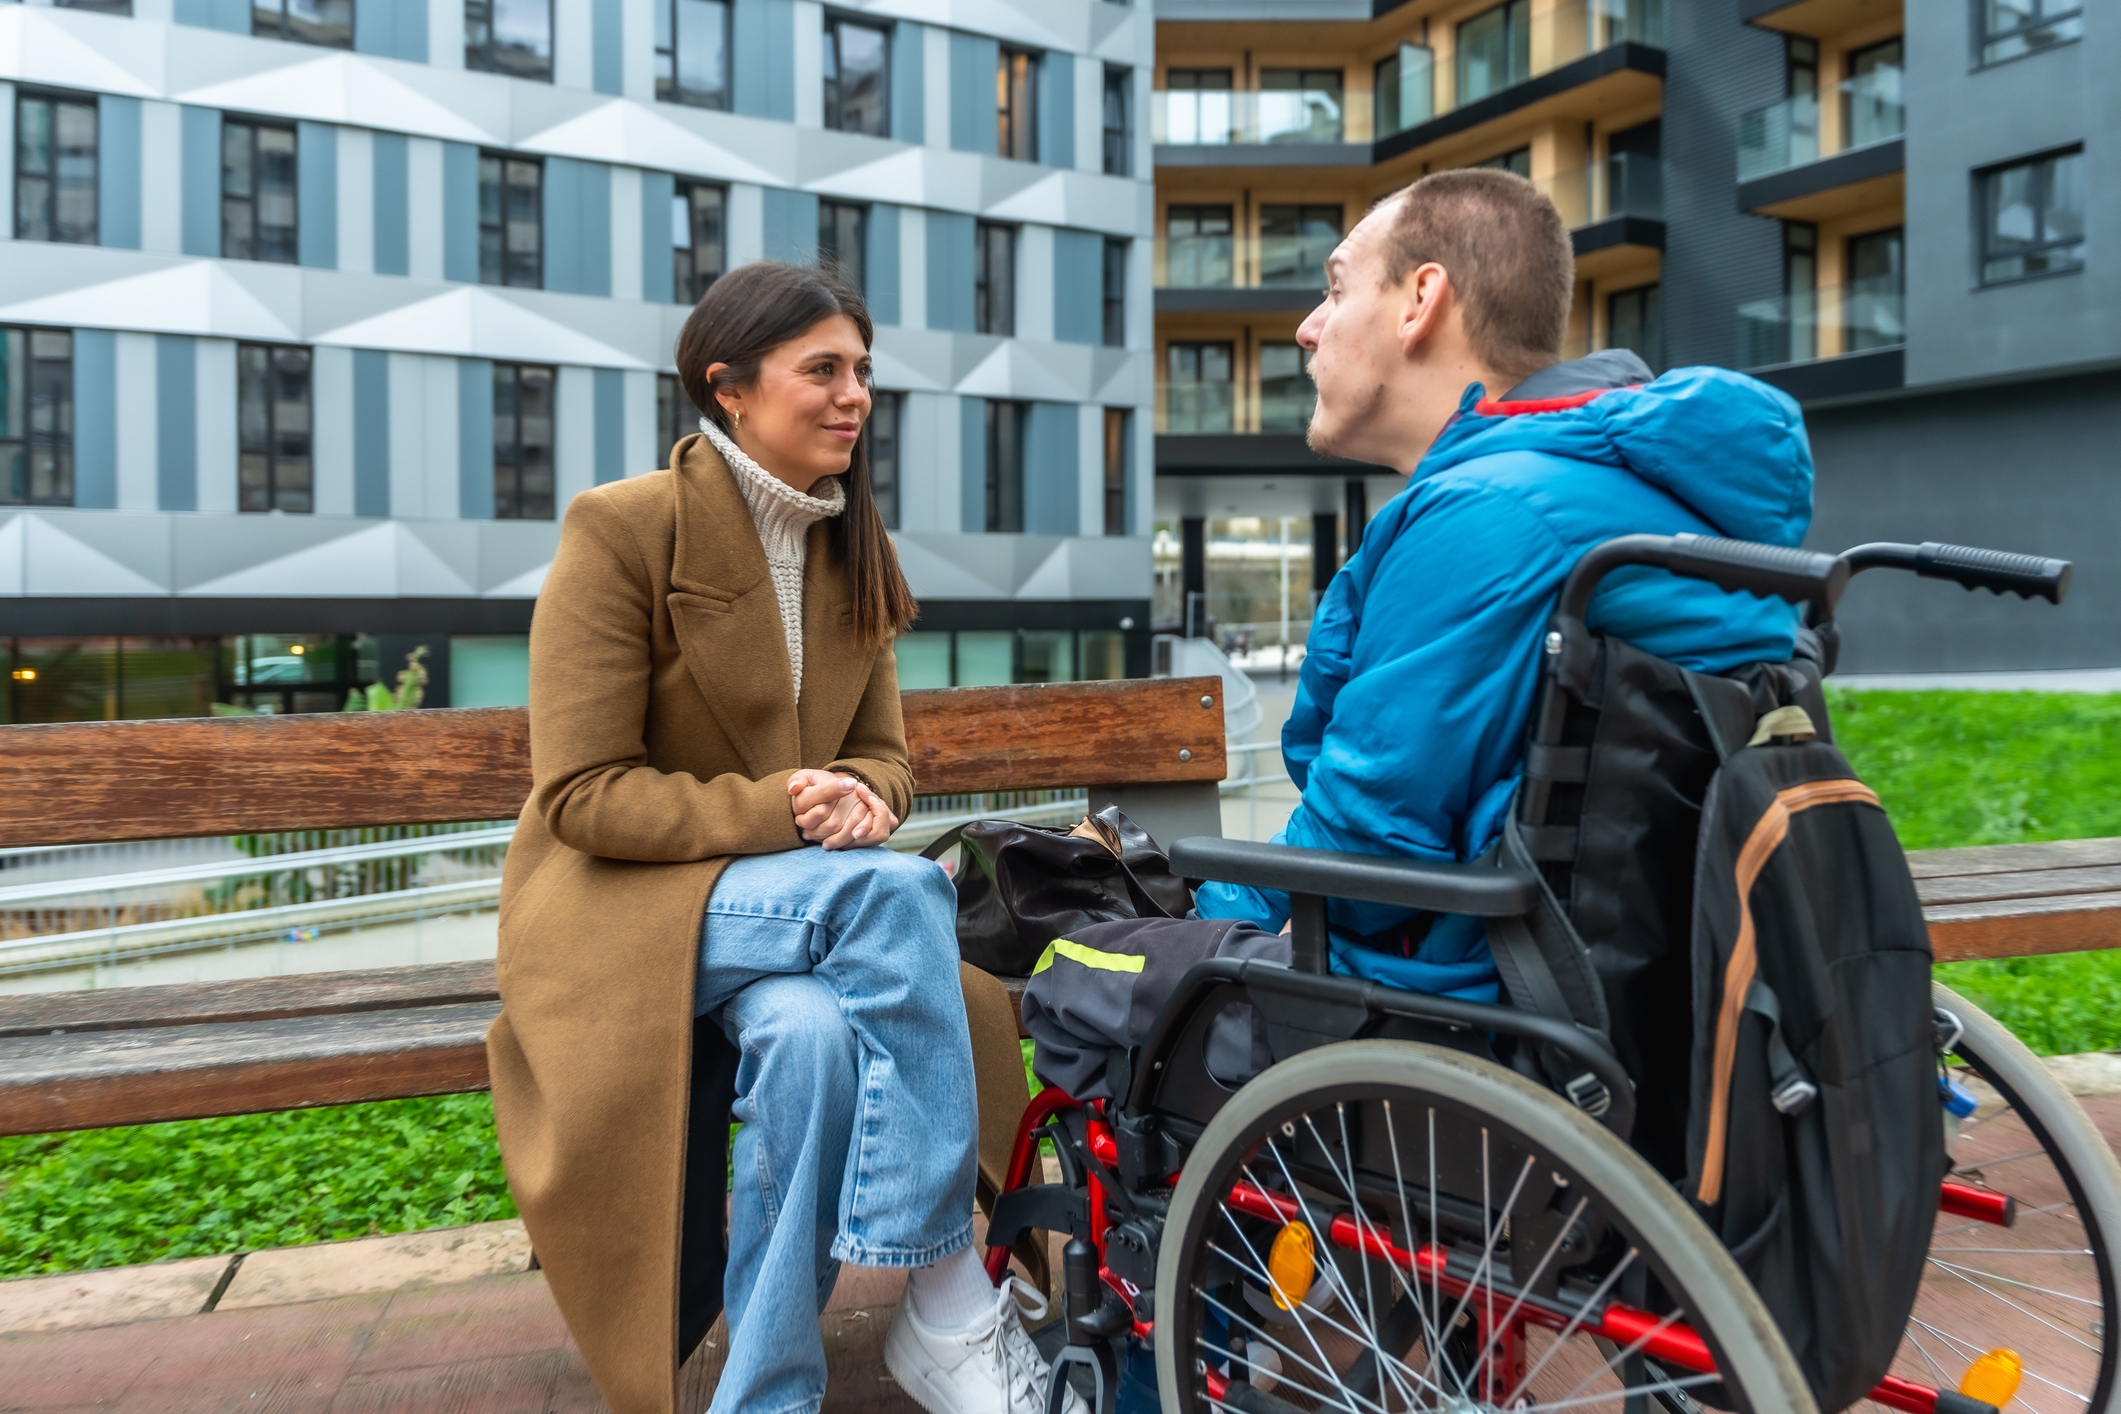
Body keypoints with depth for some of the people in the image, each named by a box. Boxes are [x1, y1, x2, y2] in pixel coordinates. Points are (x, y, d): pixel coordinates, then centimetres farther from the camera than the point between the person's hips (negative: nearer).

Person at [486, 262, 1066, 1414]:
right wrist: (772, 812, -24)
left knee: (814, 1032, -31)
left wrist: (857, 799, -13)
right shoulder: (621, 527, -10)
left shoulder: (854, 551, 9)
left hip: (801, 893, 5)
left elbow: (882, 753, 11)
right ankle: (949, 1307, -23)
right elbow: (579, 793, -13)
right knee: (901, 889, -32)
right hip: (625, 900, -5)